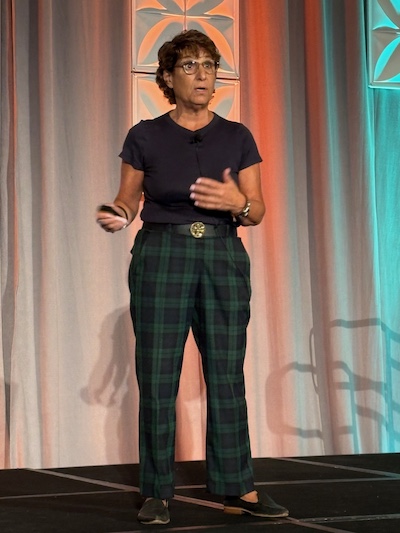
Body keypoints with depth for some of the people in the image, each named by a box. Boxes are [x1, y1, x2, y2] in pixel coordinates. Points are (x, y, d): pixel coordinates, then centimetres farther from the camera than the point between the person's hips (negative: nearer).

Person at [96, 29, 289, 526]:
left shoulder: (237, 137, 5)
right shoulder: (145, 136, 1)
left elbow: (258, 210, 4)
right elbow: (128, 199, 8)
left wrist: (237, 203, -19)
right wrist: (117, 216, -14)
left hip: (224, 258, 2)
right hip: (161, 256, -2)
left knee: (227, 374, 4)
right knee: (157, 377, -2)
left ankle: (238, 487, 12)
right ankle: (156, 492, 8)